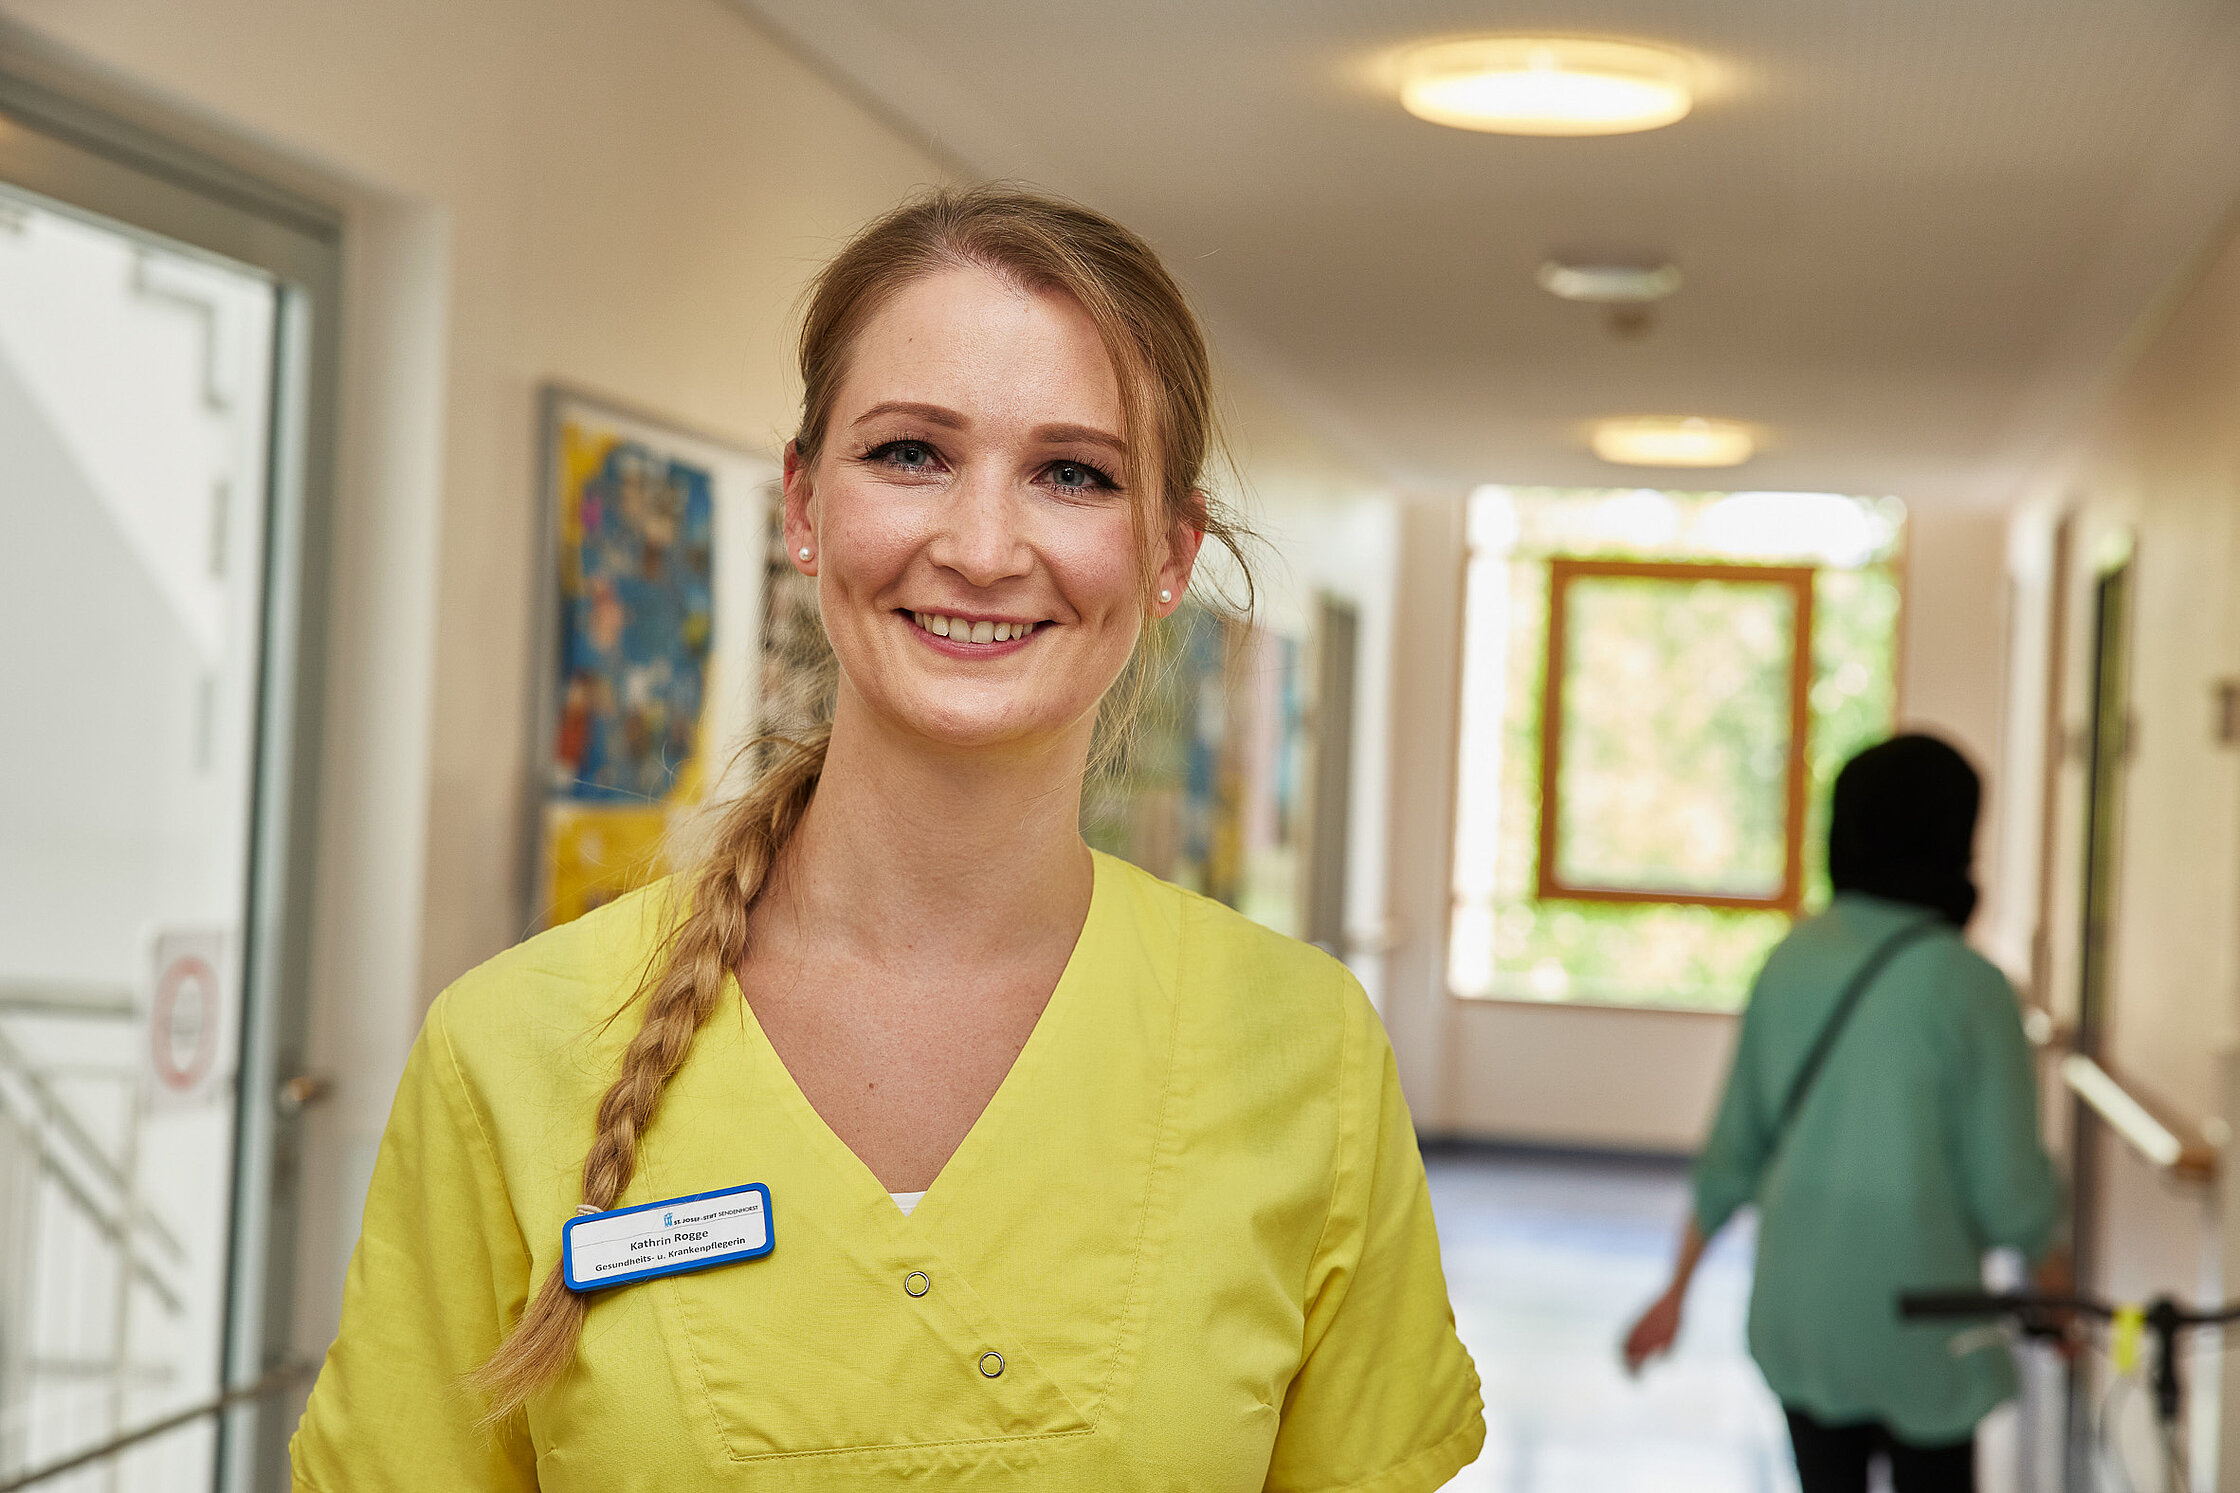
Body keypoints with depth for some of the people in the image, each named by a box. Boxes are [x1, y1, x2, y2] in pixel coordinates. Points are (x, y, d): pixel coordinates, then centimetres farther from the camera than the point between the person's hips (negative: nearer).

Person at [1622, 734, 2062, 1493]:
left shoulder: (1794, 959, -1)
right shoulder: (1966, 985, -16)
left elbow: (1733, 1149, 5)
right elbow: (2008, 1184, -11)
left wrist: (1677, 1291, 14)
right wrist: (2057, 1294, 7)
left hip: (1799, 1309, 5)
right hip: (1917, 1310, -5)